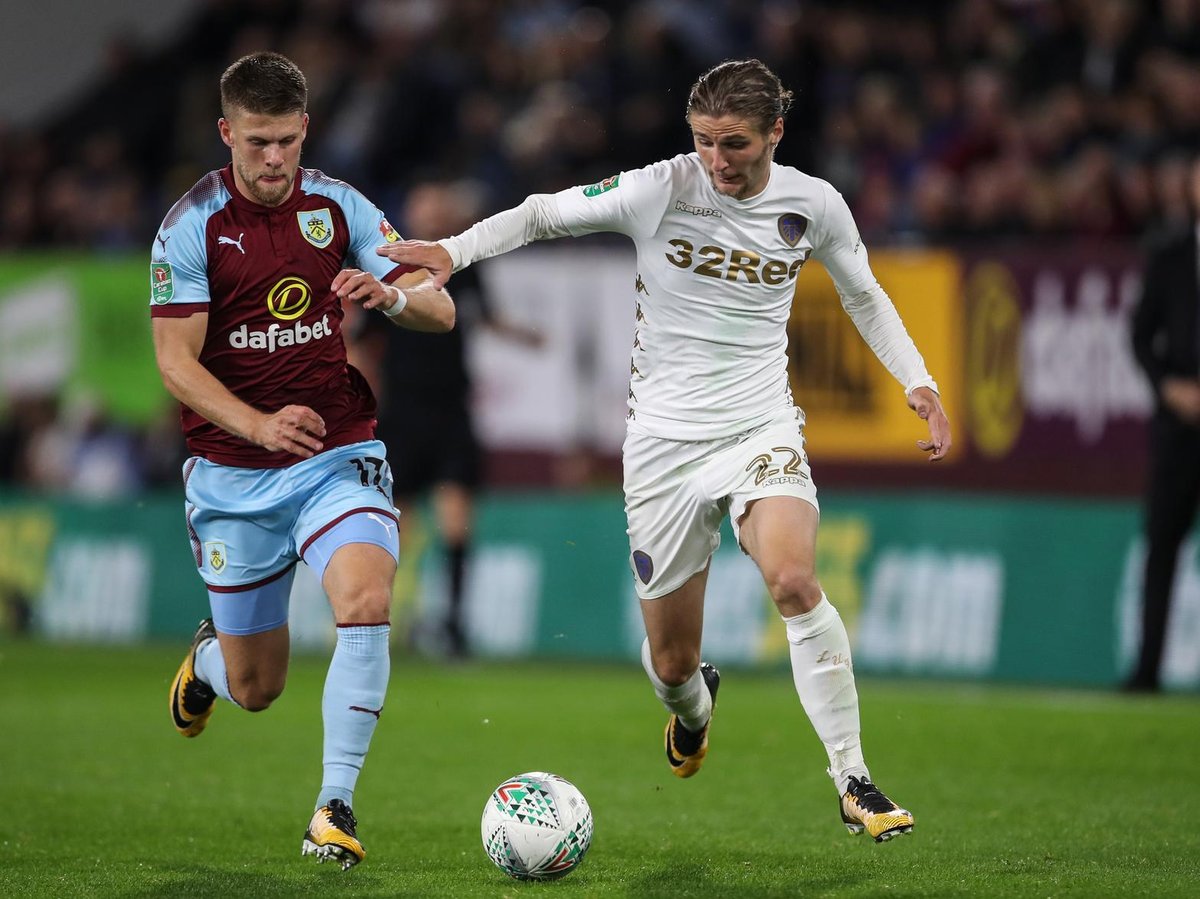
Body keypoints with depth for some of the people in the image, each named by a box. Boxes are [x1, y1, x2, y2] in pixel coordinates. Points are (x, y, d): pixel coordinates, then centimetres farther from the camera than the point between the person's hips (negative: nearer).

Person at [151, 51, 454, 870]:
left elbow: (439, 311, 1)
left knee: (366, 601, -28)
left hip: (338, 454, 1)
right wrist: (260, 425, -28)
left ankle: (337, 806, -21)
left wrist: (391, 294, -23)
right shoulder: (192, 226, -8)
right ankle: (207, 658, 46)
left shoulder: (338, 207, 0)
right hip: (233, 475, -1)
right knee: (256, 688, 8)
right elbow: (175, 362, -12)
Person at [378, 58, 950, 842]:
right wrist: (455, 250, -18)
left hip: (762, 427, 0)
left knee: (795, 581, -30)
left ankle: (854, 783, -21)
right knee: (671, 662, 6)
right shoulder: (660, 190, -10)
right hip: (666, 439, 0)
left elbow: (863, 294, 16)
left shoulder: (813, 204, -2)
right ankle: (693, 702, 47)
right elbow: (544, 214, -2)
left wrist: (919, 382, 6)